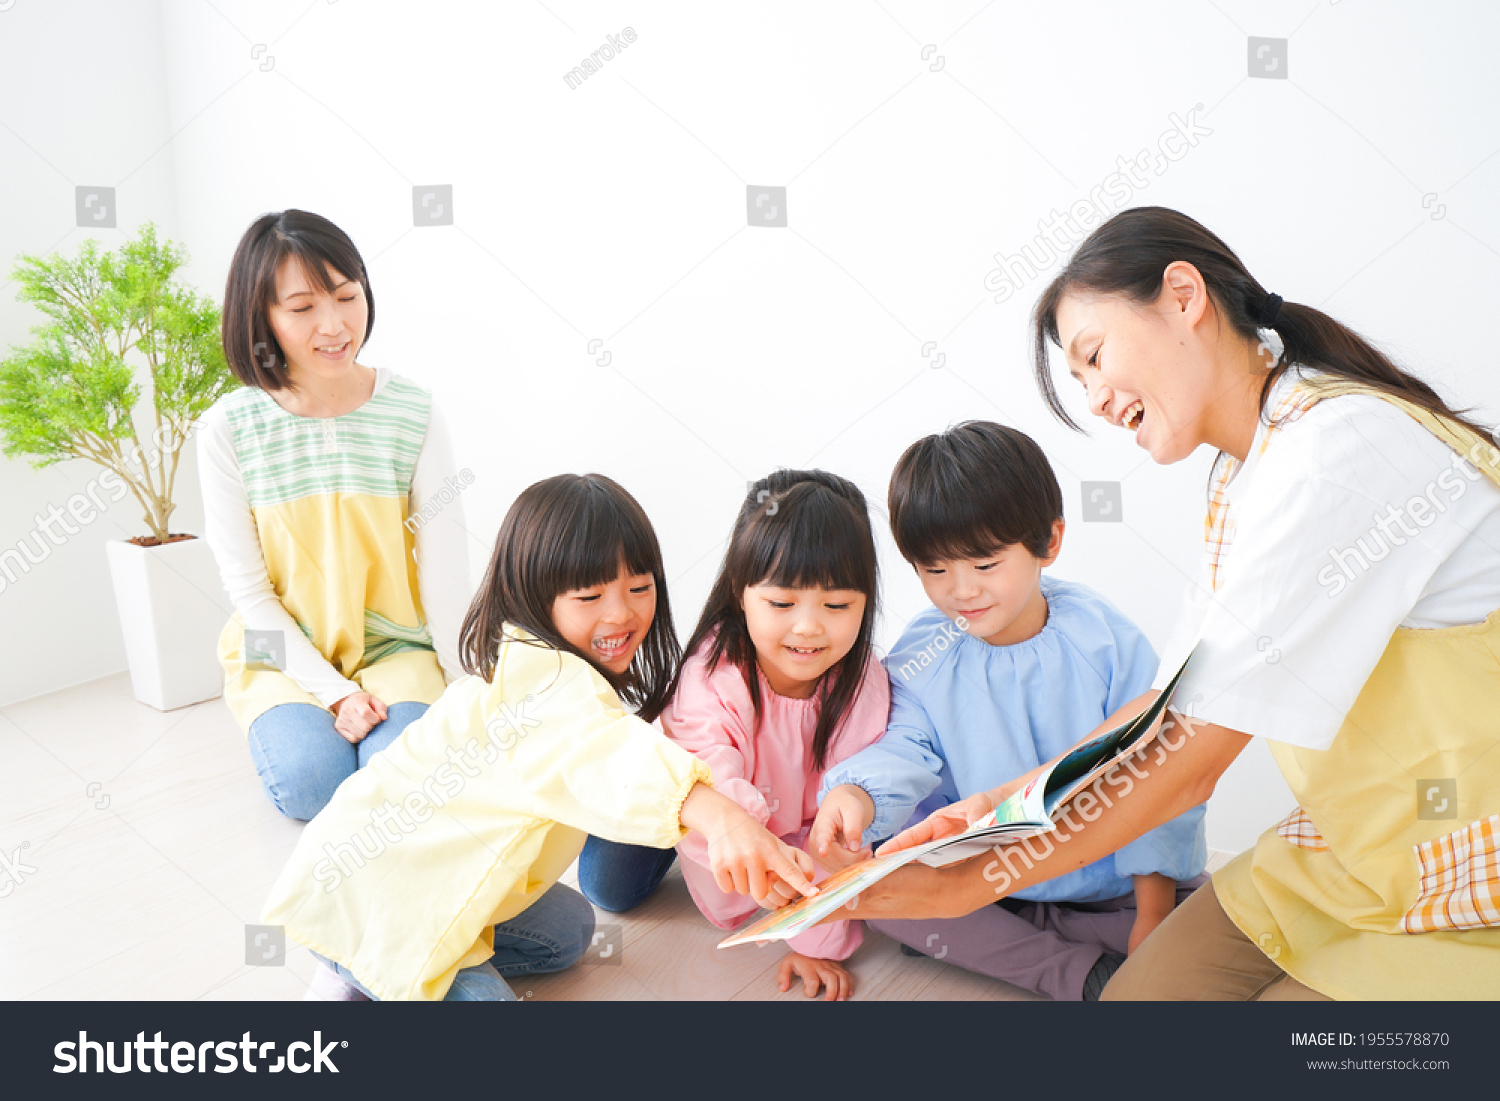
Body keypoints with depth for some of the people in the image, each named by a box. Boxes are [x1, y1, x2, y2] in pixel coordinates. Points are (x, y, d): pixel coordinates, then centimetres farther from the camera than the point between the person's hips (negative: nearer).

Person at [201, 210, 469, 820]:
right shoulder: (227, 432, -8)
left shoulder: (414, 414, -8)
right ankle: (288, 725, 12)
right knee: (313, 783, -23)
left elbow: (445, 568, -7)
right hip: (286, 654, 0)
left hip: (394, 646, 0)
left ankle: (391, 718, 11)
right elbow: (247, 587, -5)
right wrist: (332, 691, -14)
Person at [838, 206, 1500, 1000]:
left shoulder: (1343, 448, -25)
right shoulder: (1243, 482, 6)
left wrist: (969, 884, -19)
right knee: (1137, 990, -4)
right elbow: (1171, 705, 7)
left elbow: (1188, 753, -25)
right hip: (1353, 854, 7)